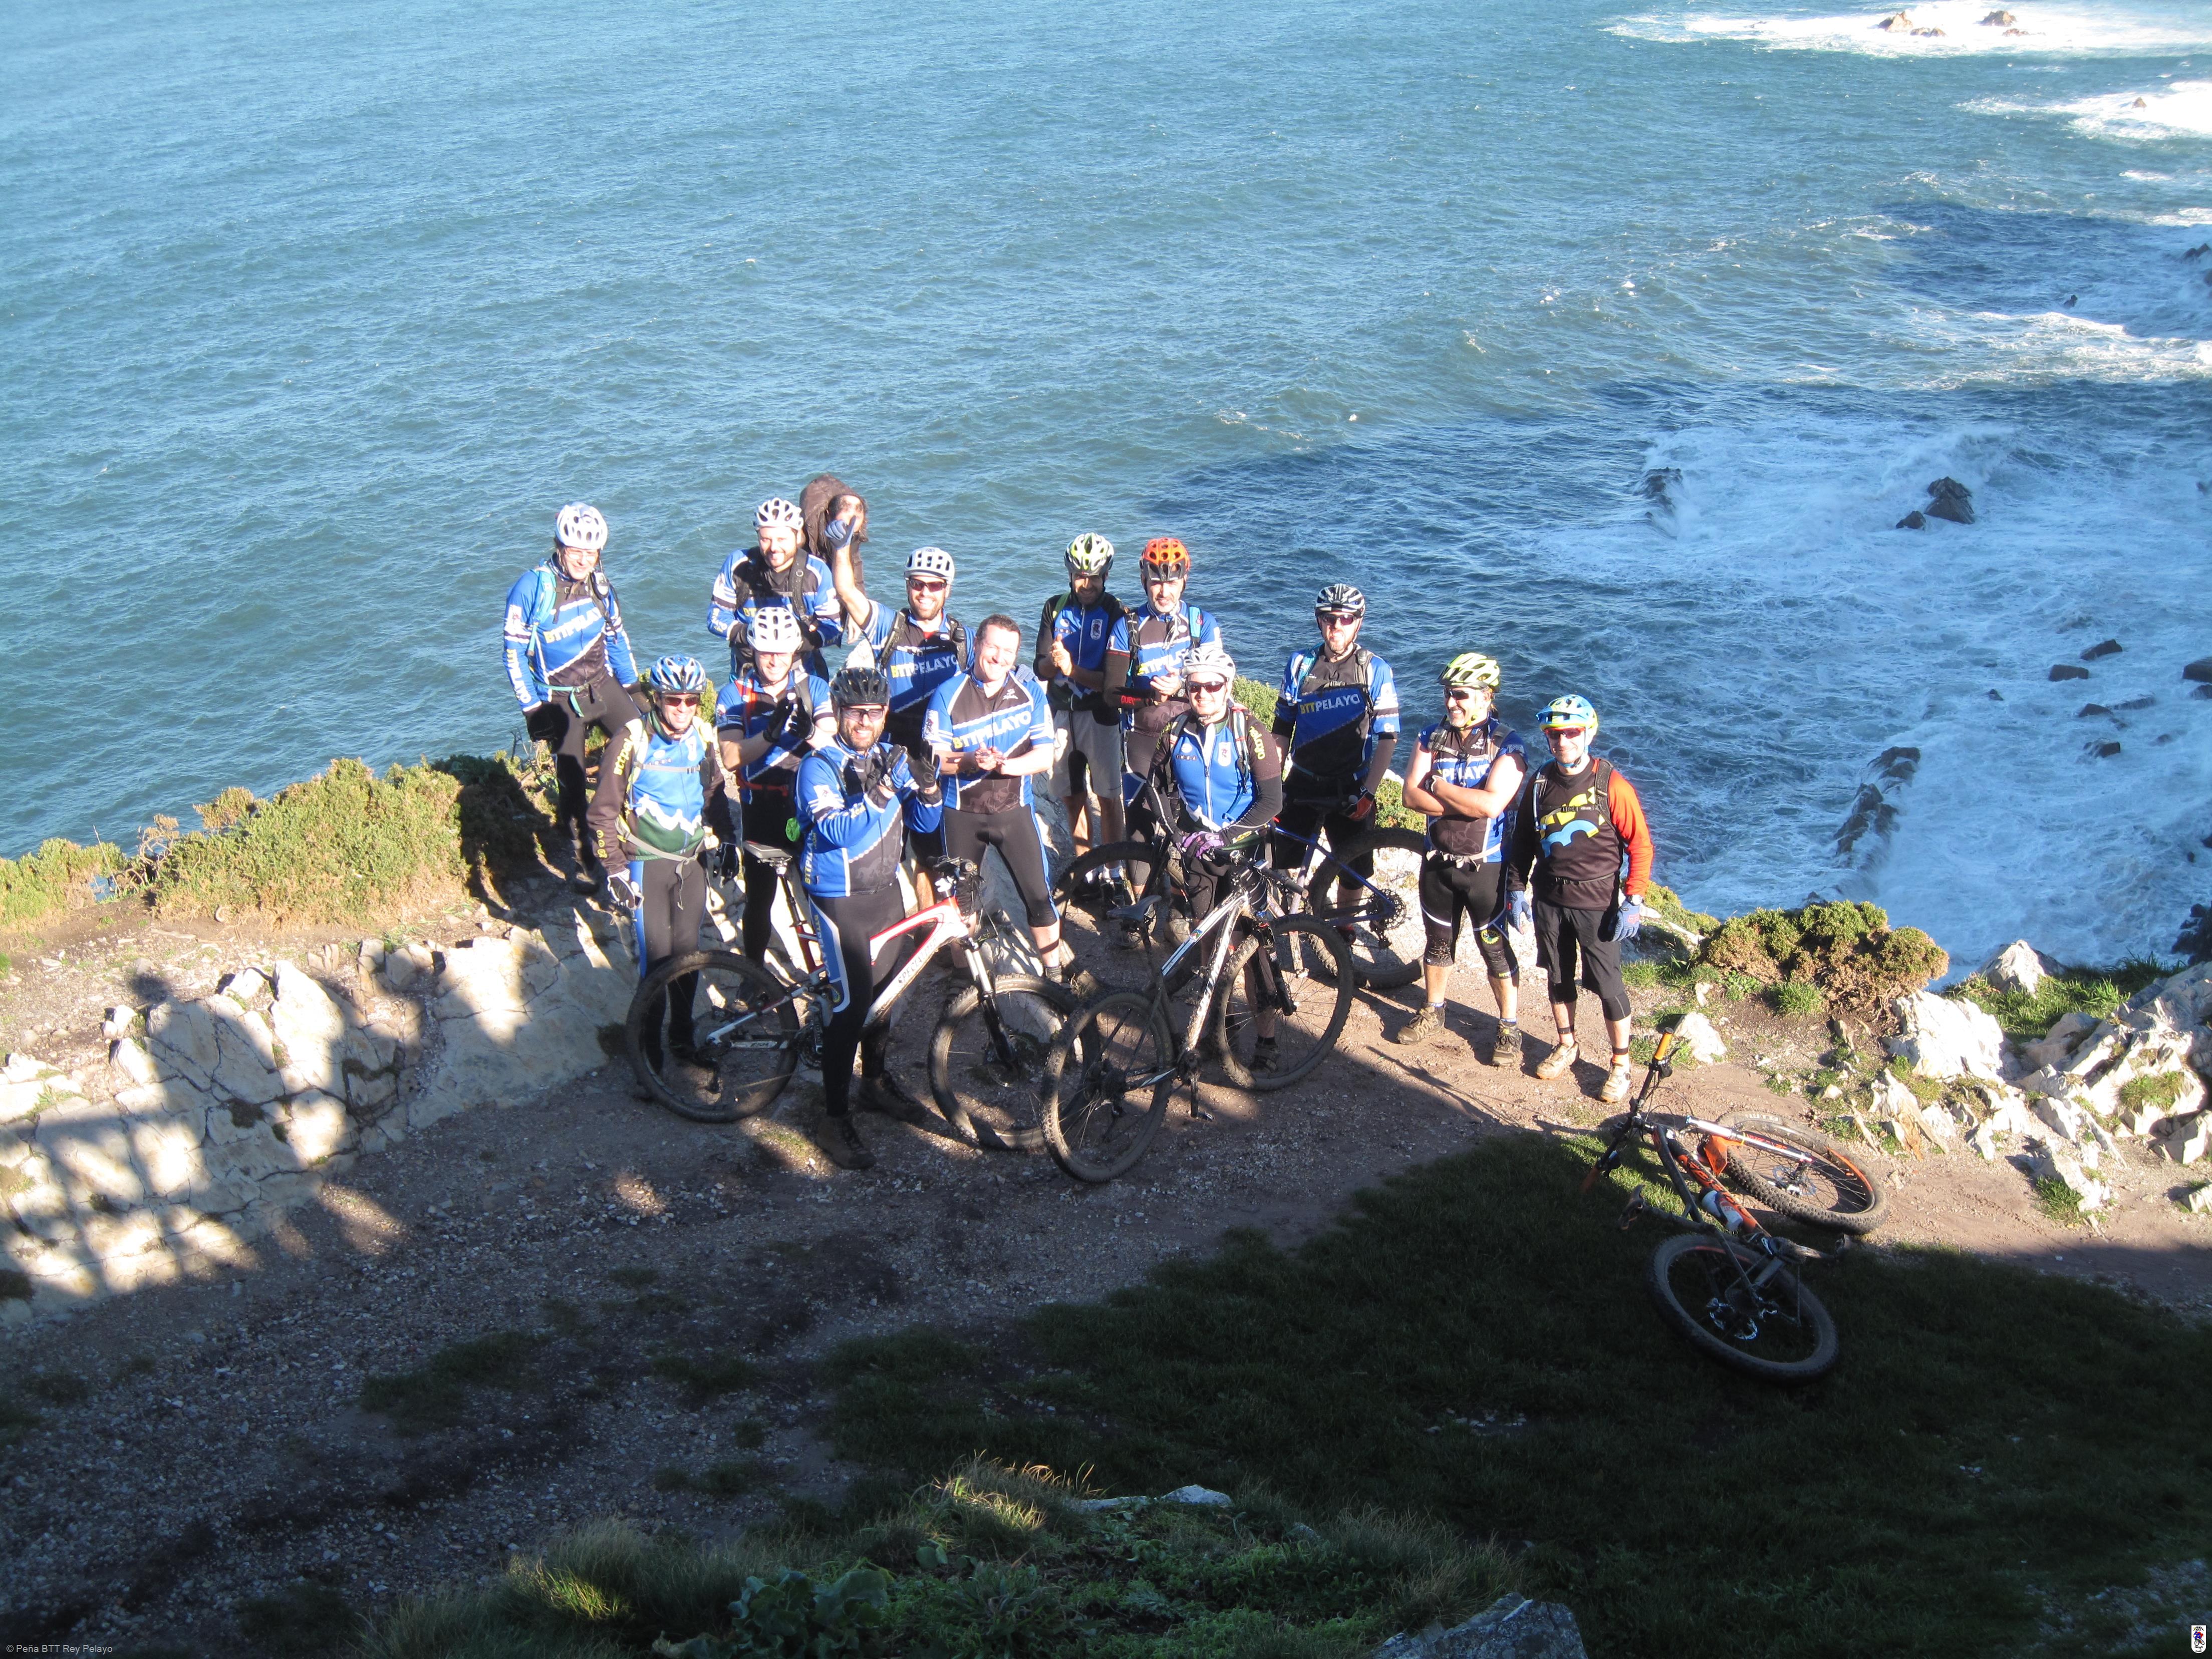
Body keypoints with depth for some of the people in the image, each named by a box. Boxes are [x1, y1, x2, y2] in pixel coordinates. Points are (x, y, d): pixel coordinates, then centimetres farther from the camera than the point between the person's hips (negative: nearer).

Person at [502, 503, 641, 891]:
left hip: (603, 685, 4)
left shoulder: (599, 584, -1)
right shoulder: (533, 587, -15)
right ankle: (584, 858, 19)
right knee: (572, 783, 1)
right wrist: (532, 709, -13)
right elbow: (514, 650, -11)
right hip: (560, 699, -4)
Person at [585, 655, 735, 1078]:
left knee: (688, 952, 8)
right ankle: (650, 1043, 8)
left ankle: (682, 1035, 25)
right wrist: (616, 868, -12)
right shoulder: (633, 740, -13)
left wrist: (728, 837, 15)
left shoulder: (702, 738, 1)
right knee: (657, 957, -6)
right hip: (647, 864, -4)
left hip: (691, 862, 4)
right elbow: (604, 810, -8)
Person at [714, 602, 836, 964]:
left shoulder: (814, 686, 1)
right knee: (759, 899, 6)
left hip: (809, 804, 1)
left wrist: (810, 733, -37)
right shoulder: (737, 692, -2)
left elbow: (834, 743, -14)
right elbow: (730, 757, -15)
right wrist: (770, 734, -32)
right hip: (762, 809, 0)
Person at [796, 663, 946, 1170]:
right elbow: (836, 832, -27)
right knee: (851, 1001, -9)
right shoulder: (819, 766, -14)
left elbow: (924, 822, 3)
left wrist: (929, 787, -18)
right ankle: (836, 1115, 0)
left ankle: (875, 1077, 37)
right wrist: (876, 793, -38)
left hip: (886, 889, 6)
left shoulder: (891, 758, 4)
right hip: (839, 899, -6)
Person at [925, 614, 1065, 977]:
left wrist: (1004, 764, -24)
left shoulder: (1031, 692, -3)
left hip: (1014, 810, 0)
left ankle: (1053, 973, 12)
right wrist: (970, 761, -29)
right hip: (961, 812, 0)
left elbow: (1045, 757, -6)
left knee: (1039, 896, -4)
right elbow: (934, 758, -9)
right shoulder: (949, 693, -6)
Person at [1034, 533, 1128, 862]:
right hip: (1062, 713, 4)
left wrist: (1072, 669, -27)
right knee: (1072, 798, 11)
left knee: (1109, 799, -1)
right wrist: (1053, 660, -22)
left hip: (1100, 714, -4)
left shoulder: (1116, 613, -9)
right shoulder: (1056, 608, 3)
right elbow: (1041, 670, 0)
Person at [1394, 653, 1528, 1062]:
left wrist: (1438, 786, -14)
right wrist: (1467, 803, -19)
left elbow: (1491, 803, -25)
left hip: (1486, 866, -4)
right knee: (1439, 942, 18)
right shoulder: (1432, 737, 0)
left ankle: (1509, 1027, 19)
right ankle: (1433, 1013, 35)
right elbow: (1412, 795, -10)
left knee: (1496, 949, 5)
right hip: (1438, 860, 4)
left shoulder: (1508, 744, -12)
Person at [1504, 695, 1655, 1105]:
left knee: (1607, 983, 1)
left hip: (1597, 902, -4)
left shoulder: (1612, 786, -14)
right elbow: (1523, 838, 11)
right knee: (1558, 976, 16)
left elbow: (1641, 845, -9)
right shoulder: (1539, 782, -1)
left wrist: (1634, 902, -13)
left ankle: (1620, 1063, 16)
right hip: (1549, 898, 4)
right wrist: (1518, 888, 9)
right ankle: (1566, 1046, 35)